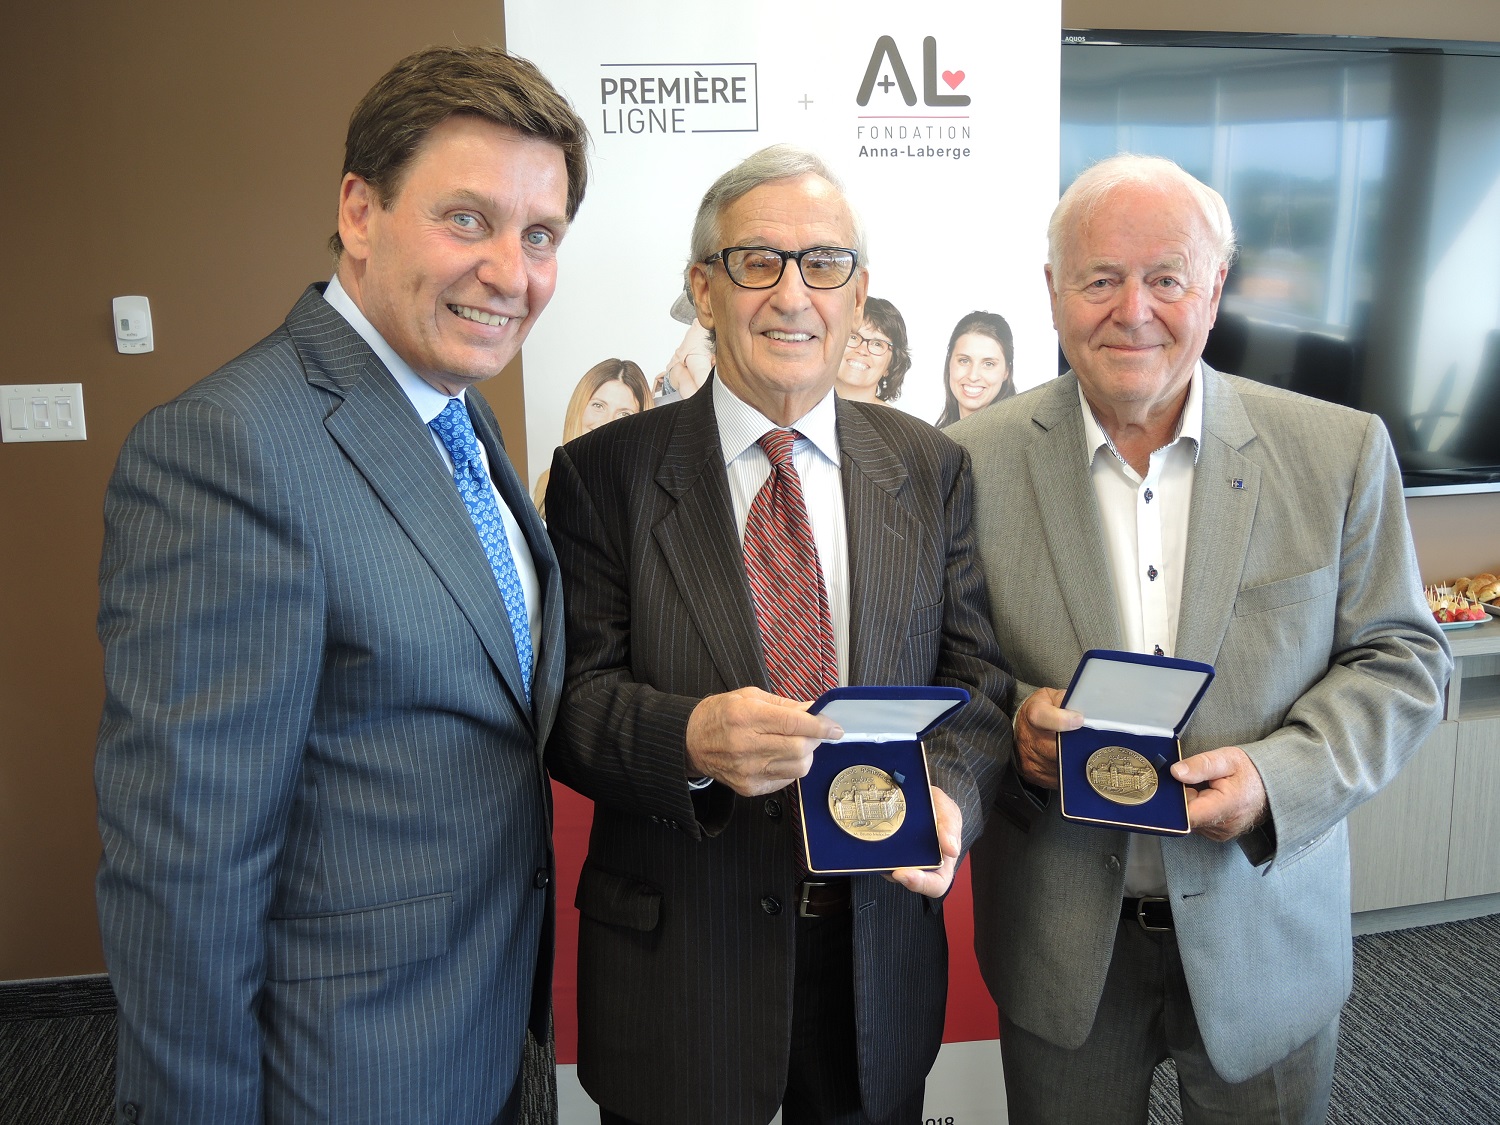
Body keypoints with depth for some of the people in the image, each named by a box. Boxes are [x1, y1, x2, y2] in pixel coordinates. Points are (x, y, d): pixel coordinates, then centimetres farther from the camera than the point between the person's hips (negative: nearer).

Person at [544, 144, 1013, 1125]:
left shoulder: (931, 469, 2)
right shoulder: (605, 473, -6)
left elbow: (979, 675, 1)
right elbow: (573, 700, -9)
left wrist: (947, 789, -19)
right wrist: (690, 738, -28)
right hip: (678, 962, -2)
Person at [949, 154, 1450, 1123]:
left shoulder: (1340, 453, -7)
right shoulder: (977, 461, -9)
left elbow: (1402, 660, -2)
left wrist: (1279, 776, -19)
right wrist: (1009, 715, -22)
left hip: (1266, 930, 1)